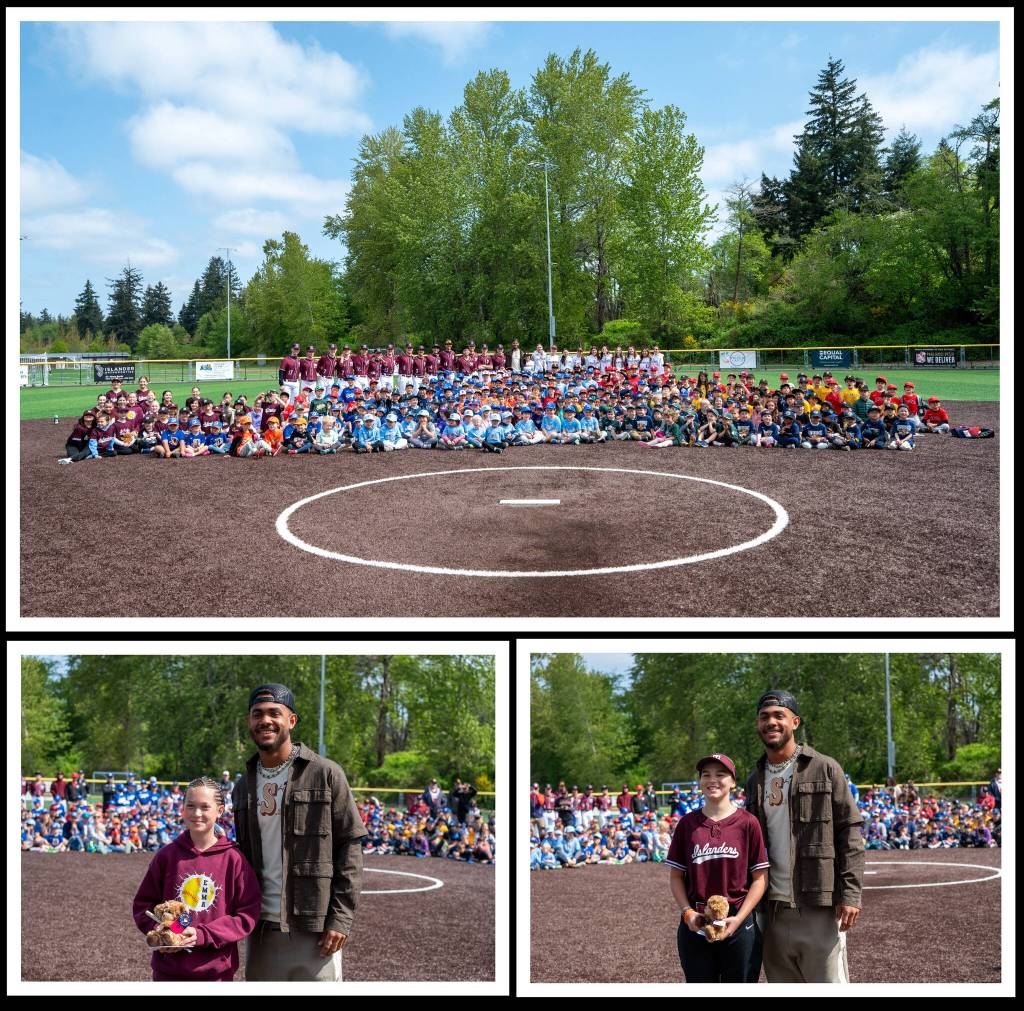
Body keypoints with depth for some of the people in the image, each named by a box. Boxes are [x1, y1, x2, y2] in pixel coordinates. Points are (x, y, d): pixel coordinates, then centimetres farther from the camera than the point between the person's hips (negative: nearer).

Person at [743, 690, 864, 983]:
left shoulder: (825, 769, -1)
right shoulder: (755, 780, 14)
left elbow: (849, 834, -4)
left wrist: (851, 893, -13)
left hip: (819, 906, -5)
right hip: (772, 910, 5)